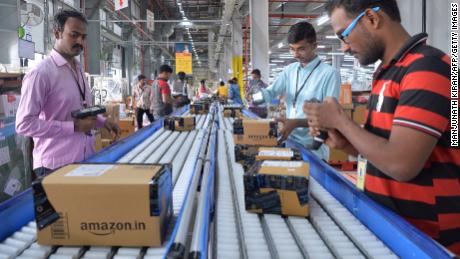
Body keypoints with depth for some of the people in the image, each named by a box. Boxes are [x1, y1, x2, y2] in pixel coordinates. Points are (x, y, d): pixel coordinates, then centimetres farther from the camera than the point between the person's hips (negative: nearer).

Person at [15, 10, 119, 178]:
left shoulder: (78, 69, 10)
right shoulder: (41, 73, -15)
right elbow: (24, 124, -19)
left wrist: (102, 121, 4)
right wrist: (74, 127, -21)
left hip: (85, 159, 8)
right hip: (56, 165, -7)